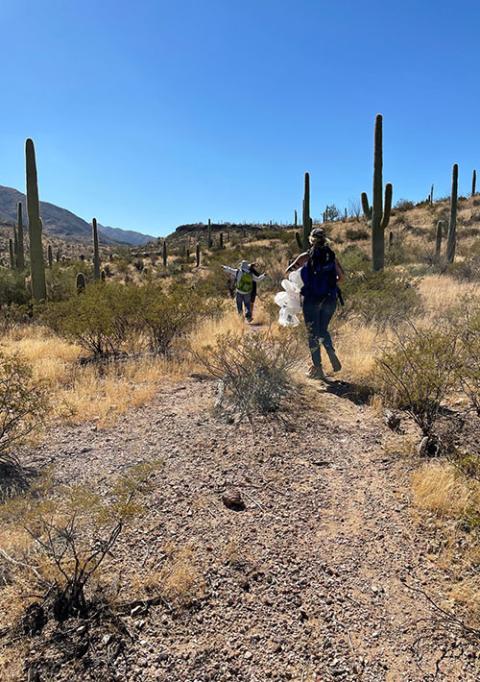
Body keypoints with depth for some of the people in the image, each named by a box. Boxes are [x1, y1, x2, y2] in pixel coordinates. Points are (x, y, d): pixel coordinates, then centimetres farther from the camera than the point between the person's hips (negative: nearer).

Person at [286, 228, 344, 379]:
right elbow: (341, 276, 11)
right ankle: (332, 355, 0)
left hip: (311, 299, -3)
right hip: (330, 299, 3)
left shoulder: (306, 257, -5)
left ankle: (317, 368, 10)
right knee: (323, 330, 21)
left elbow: (289, 270, 4)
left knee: (313, 334, 7)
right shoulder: (331, 256, 3)